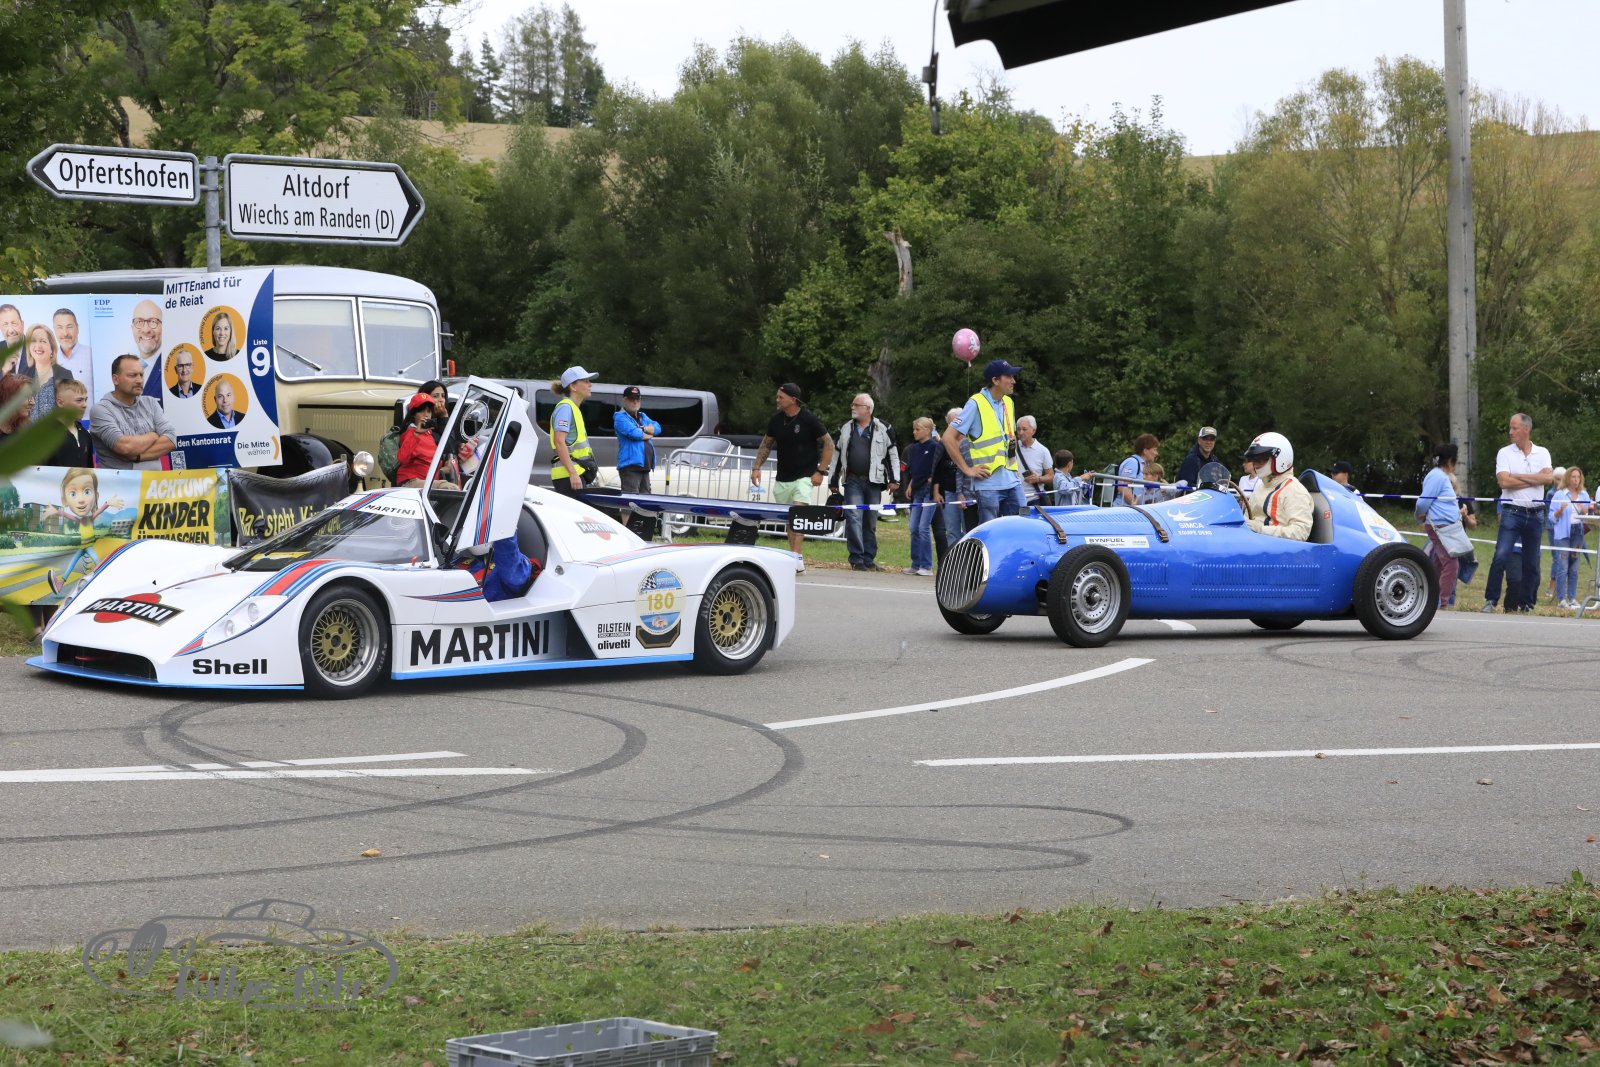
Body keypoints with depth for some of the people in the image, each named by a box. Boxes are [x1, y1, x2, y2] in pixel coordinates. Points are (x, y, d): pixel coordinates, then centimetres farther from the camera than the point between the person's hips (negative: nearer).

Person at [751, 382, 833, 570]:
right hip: (782, 479, 6)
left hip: (804, 477, -6)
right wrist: (756, 467, 6)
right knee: (789, 520, 9)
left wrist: (821, 471, -10)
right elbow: (765, 445, 17)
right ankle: (798, 559, 17)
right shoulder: (776, 420, 5)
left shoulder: (809, 420, -9)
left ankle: (797, 557, -27)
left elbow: (828, 444, -4)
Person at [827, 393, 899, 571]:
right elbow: (836, 456, 16)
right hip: (852, 481, 1)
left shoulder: (882, 429, 2)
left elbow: (893, 454, 4)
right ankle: (857, 559, -10)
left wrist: (894, 480, -1)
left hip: (874, 482, -1)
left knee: (870, 522, 6)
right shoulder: (845, 429, 10)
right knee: (854, 518, -11)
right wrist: (833, 481, 14)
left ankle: (869, 559, 13)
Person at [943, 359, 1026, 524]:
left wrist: (1015, 462, 16)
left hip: (1013, 481, 7)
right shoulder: (976, 404, -9)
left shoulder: (1008, 403, 13)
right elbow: (948, 438, -12)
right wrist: (967, 469, -12)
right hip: (988, 484, -7)